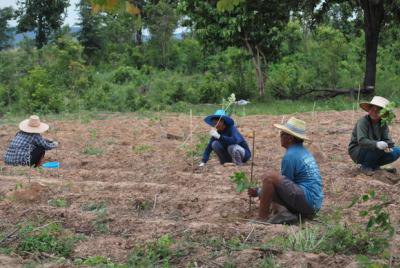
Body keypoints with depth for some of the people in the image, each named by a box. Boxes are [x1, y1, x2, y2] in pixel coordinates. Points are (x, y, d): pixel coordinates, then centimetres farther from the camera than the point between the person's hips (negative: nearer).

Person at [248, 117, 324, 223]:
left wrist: (259, 192, 6)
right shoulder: (304, 152, 18)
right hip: (315, 204, 10)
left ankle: (262, 217, -12)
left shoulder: (290, 156, -11)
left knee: (270, 177, -16)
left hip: (307, 201, -10)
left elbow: (284, 184, -4)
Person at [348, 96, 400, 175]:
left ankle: (374, 165, 3)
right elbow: (361, 140, -31)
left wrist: (387, 145, -31)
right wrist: (377, 144, -47)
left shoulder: (383, 123, -1)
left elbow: (387, 139, -7)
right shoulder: (363, 121, -20)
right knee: (379, 148, -32)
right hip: (357, 152, -6)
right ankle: (365, 166, -9)